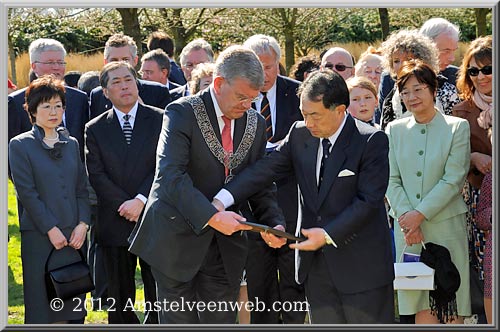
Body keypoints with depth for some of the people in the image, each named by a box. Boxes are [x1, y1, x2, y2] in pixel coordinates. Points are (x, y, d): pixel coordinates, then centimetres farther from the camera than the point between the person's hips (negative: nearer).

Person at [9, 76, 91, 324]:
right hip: (39, 237, -4)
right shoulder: (21, 145, -1)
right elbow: (26, 192, -7)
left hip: (74, 235, 4)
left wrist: (83, 224, -2)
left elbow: (82, 188, 12)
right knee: (41, 306, -3)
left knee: (73, 306, 4)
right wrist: (51, 229, -12)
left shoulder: (71, 144, 13)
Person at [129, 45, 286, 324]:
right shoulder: (183, 113, -11)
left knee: (222, 321, 7)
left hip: (227, 246, 5)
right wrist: (211, 216, -31)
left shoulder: (255, 124, 7)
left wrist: (275, 223, -6)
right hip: (178, 241, -5)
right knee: (179, 320, 2)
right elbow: (170, 176, -23)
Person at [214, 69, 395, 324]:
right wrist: (222, 200, -15)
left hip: (361, 265, -5)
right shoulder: (300, 134, 4)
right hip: (316, 264, 5)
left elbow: (369, 201, -16)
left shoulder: (372, 141, -12)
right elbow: (266, 168, -2)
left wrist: (328, 235, -21)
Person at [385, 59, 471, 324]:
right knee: (421, 307, 0)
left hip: (446, 225, -2)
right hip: (408, 228, 2)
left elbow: (453, 180, -7)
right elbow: (391, 181, 6)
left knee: (452, 311, -3)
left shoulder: (457, 128, 1)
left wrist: (420, 214, -13)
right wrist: (405, 216, -9)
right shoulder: (394, 130, 10)